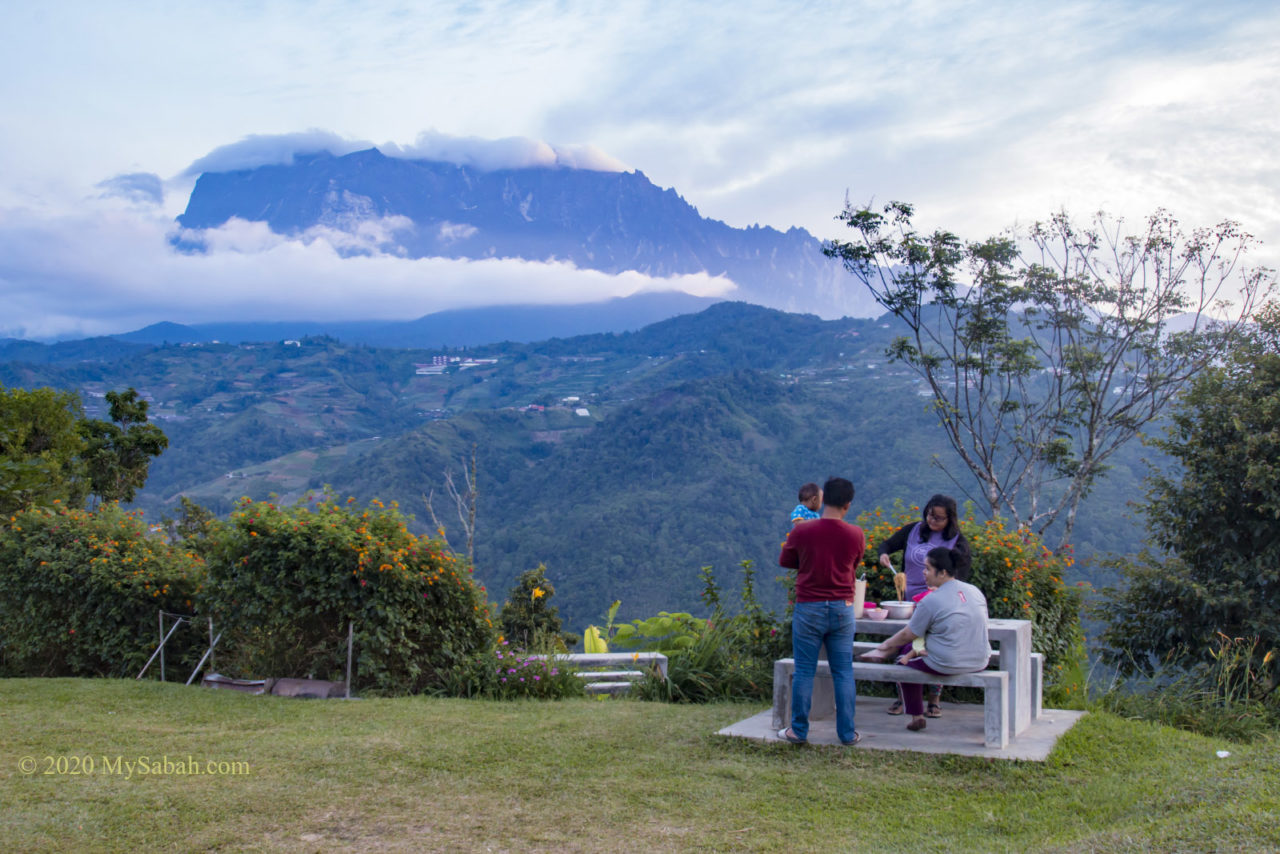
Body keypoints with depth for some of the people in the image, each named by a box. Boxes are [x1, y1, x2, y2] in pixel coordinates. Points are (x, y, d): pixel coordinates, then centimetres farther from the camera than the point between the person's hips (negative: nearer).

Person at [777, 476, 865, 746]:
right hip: (842, 609, 2)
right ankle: (847, 732, 15)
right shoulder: (856, 535, -5)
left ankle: (798, 731, 14)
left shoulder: (801, 531, -10)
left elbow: (785, 561, 6)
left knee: (804, 671, 7)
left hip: (809, 609, -2)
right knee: (843, 672, 10)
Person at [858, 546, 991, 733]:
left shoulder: (930, 602, -17)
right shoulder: (976, 592, 4)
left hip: (947, 666, -8)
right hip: (979, 664, 8)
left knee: (905, 655, 19)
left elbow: (908, 635, -5)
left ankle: (916, 716, 22)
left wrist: (887, 644, 16)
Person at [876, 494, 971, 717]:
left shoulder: (958, 542, -3)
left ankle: (935, 701, 11)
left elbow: (961, 576, -6)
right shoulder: (912, 531, 3)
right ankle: (902, 697, 16)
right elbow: (887, 544, 14)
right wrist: (883, 555, -10)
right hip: (909, 601, 2)